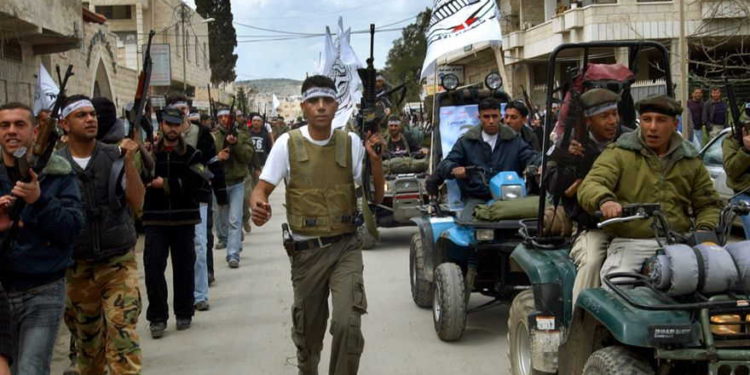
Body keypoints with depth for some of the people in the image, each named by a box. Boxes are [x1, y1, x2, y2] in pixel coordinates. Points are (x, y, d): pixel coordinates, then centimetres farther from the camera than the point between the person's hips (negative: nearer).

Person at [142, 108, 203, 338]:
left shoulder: (191, 154, 3)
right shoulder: (150, 152, 7)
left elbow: (195, 182, -11)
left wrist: (165, 184, -15)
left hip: (184, 219, 0)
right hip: (155, 220, 0)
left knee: (184, 267, 7)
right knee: (153, 267, -5)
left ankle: (184, 313, 21)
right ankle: (157, 317, 4)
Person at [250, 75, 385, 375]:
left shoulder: (351, 143, 0)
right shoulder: (288, 144, -3)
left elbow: (376, 197, 2)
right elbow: (262, 189, -4)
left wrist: (376, 160, -15)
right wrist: (258, 206, -28)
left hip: (345, 248, 0)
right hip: (306, 251, 0)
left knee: (348, 323, -20)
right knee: (307, 331, 13)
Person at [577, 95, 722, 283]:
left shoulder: (691, 161, 20)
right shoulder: (618, 154, 8)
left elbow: (708, 204, 26)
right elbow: (590, 186, -7)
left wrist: (704, 230, 4)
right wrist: (604, 200, -32)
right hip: (629, 242, -3)